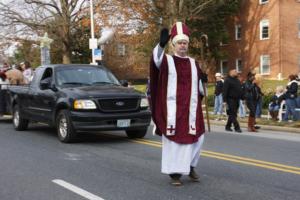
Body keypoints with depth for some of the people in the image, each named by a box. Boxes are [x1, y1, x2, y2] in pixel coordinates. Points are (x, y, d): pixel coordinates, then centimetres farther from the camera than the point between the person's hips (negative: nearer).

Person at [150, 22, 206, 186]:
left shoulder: (194, 64, 13)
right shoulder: (166, 60, 0)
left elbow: (199, 87, 20)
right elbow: (156, 59, -24)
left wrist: (202, 80, -3)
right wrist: (161, 44, -43)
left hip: (190, 108, 4)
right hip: (172, 108, -4)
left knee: (195, 138, 4)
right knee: (173, 139, -3)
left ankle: (189, 166, 26)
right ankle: (174, 173, 6)